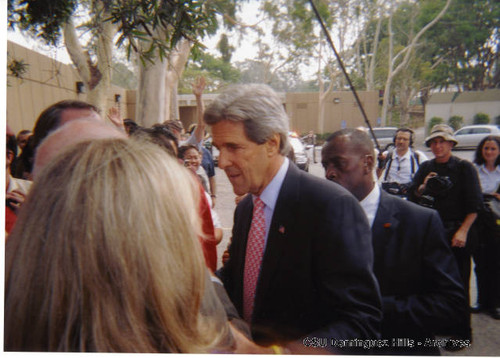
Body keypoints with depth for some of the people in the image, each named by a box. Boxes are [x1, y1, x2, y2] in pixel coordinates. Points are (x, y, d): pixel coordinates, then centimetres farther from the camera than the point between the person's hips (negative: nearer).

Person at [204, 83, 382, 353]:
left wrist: (297, 349, -39)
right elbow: (234, 279, 8)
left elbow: (361, 318, -25)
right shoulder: (245, 208, 1)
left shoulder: (332, 205, -24)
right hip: (247, 345, 7)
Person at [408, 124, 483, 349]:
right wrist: (423, 187, -11)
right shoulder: (425, 168, 8)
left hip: (457, 232, -4)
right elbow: (413, 197, 8)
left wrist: (463, 231, -14)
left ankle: (463, 333, 16)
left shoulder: (464, 167, -4)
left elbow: (475, 204, -7)